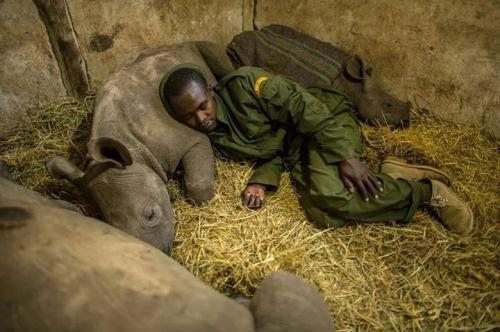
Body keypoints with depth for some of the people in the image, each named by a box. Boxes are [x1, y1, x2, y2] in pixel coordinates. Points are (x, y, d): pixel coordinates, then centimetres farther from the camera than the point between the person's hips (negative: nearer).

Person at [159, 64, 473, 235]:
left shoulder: (241, 84, -18)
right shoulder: (215, 141, 2)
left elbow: (306, 107, -21)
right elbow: (270, 151, 6)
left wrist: (345, 157, -27)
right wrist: (261, 182, -16)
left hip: (326, 119, -5)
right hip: (294, 153, 6)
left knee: (328, 194, -32)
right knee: (323, 215, -22)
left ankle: (427, 190, -11)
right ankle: (391, 178, -3)